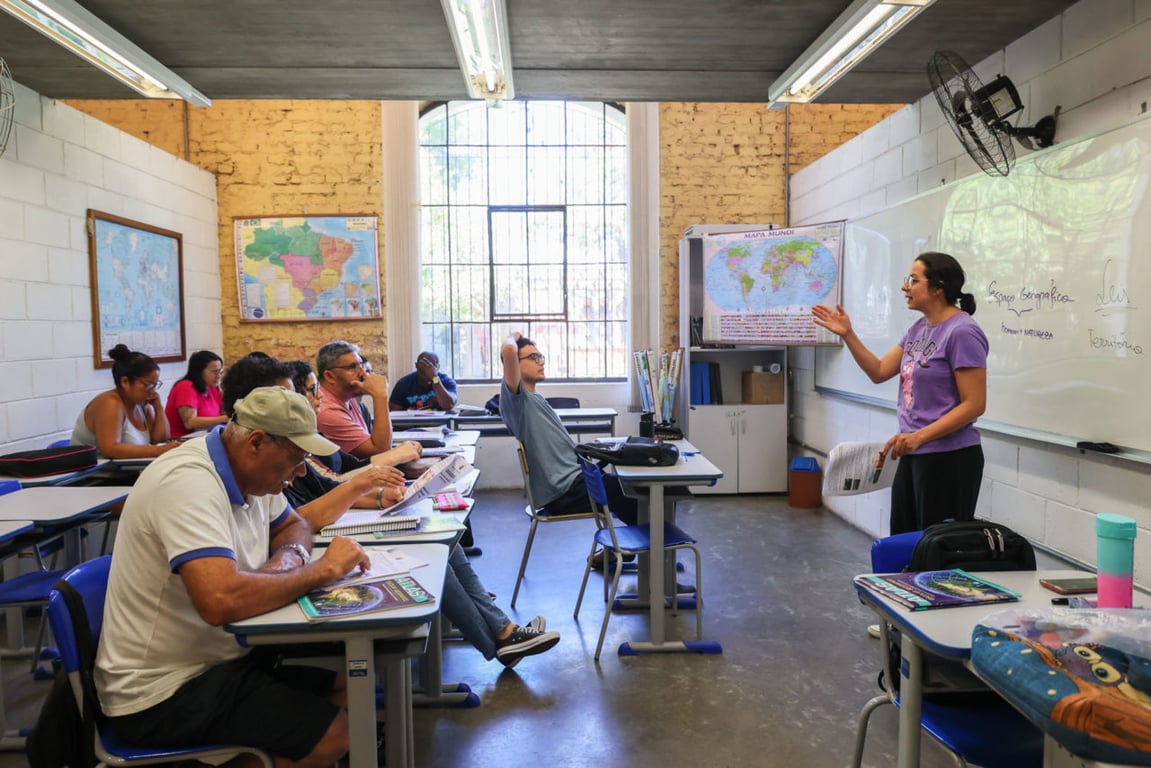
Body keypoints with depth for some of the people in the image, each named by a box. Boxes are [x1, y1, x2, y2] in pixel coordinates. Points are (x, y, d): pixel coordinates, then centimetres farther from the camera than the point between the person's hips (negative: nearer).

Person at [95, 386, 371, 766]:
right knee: (334, 734, -15)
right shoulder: (190, 482, -27)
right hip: (164, 692, -9)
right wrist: (323, 570, -26)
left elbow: (295, 526, 18)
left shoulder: (247, 471, 1)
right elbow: (221, 601, -40)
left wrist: (288, 556, -6)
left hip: (220, 654, 9)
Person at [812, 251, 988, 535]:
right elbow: (879, 372, 12)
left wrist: (918, 437, -26)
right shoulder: (919, 329, 11)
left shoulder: (962, 332, -16)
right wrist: (847, 335, 2)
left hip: (949, 459, -9)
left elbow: (974, 404, -19)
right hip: (914, 456, 9)